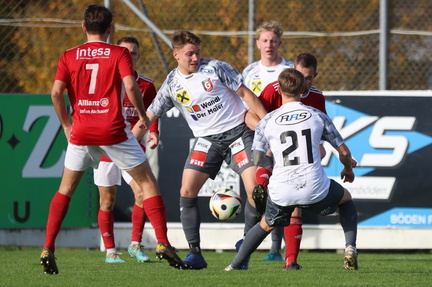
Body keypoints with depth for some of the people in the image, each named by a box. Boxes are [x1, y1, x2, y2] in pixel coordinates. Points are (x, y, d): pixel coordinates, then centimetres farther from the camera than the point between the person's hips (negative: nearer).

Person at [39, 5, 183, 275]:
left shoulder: (69, 57, 6)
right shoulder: (119, 53, -1)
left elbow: (56, 92, -4)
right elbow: (130, 86, -14)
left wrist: (67, 125, 7)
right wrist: (143, 116, 0)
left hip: (81, 132, 3)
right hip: (114, 130, -2)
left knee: (65, 190, 17)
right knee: (148, 183, 7)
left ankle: (48, 250, 6)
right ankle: (163, 243, -6)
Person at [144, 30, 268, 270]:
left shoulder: (216, 68, -6)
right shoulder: (171, 84, 0)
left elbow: (245, 94, -1)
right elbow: (148, 116, 5)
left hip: (238, 131, -3)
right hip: (207, 140, 3)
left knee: (255, 190, -16)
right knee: (187, 191, -12)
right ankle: (195, 254, -7)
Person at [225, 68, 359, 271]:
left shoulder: (267, 121, 4)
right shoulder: (318, 116, 6)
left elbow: (256, 160, 4)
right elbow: (344, 152, 11)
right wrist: (348, 169, 33)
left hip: (281, 193, 1)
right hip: (315, 189, -1)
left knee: (266, 225, 30)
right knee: (346, 199, 30)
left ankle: (234, 266, 25)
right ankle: (350, 248, 12)